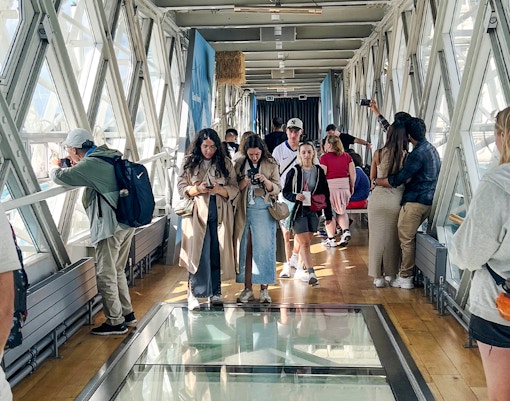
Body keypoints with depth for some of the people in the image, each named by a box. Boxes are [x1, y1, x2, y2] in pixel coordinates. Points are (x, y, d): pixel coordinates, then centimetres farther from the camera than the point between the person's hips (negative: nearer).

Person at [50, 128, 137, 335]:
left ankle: (116, 322, 10)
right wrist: (76, 164, 18)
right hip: (126, 222, 9)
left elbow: (59, 177, -13)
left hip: (110, 225, -9)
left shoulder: (91, 163, -17)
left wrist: (55, 165, 10)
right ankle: (127, 313, 29)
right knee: (117, 271, 20)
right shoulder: (110, 155, 11)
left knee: (106, 275, 1)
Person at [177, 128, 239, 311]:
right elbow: (181, 188, 4)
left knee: (217, 253, 4)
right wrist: (198, 189, -15)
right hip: (197, 213, -1)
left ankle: (215, 292, 16)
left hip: (220, 214, 2)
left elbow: (234, 189, 6)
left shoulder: (225, 163, 8)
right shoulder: (189, 162, 6)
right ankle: (194, 293, -1)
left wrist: (220, 189, -14)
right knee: (198, 252, -7)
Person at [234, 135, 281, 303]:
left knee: (264, 249, -1)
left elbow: (277, 189, 0)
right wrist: (244, 182, -15)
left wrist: (266, 181, -18)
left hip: (264, 211, -2)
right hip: (244, 211, 2)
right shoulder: (239, 164, 6)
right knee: (245, 250, 5)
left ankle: (264, 289, 8)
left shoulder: (271, 165, 1)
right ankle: (248, 288, 15)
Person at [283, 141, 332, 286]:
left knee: (305, 242, 9)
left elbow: (325, 194, 8)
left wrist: (328, 214, 8)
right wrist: (295, 197, -20)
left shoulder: (319, 171, 5)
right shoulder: (294, 171, -2)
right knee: (304, 243, -8)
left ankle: (300, 269, 27)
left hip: (313, 212, 3)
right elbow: (285, 192, 2)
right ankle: (312, 274, -10)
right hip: (298, 211, -3)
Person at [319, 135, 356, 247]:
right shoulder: (347, 156, 5)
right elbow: (353, 173, 6)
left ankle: (331, 239, 12)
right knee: (341, 211, 22)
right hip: (344, 186, 5)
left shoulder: (325, 157, -10)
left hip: (330, 187, -5)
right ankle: (346, 231, 1)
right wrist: (352, 187, 17)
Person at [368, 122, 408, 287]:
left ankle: (378, 276, 11)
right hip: (396, 199, 0)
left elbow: (372, 178, 6)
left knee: (377, 236, 8)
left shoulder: (378, 154, -6)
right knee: (393, 237, 13)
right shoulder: (407, 156, -9)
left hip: (378, 198, 0)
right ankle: (390, 273, 22)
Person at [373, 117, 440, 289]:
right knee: (409, 237, 17)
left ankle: (405, 278, 4)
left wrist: (377, 181, -5)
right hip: (428, 200, 10)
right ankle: (408, 273, 23)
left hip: (415, 202, -10)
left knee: (406, 239, -2)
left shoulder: (418, 154, -19)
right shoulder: (430, 148, 13)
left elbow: (398, 180, -20)